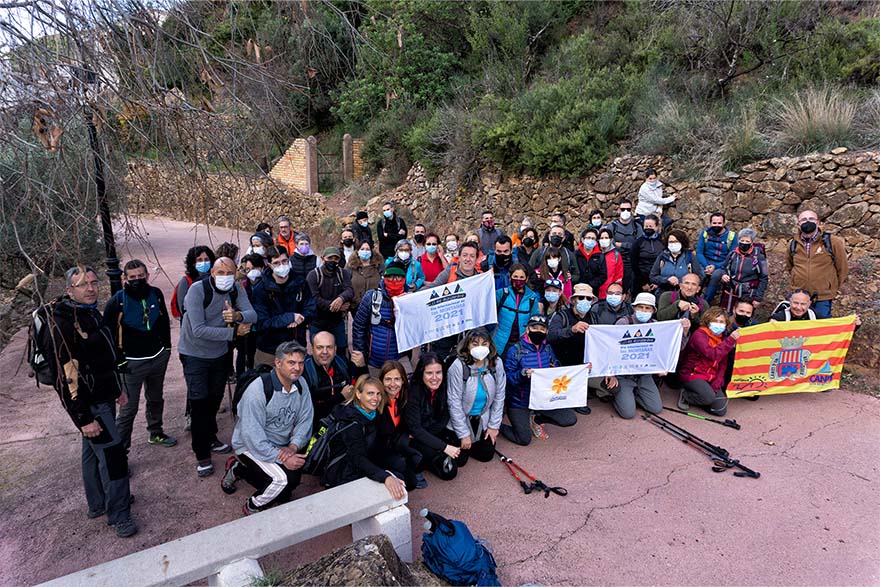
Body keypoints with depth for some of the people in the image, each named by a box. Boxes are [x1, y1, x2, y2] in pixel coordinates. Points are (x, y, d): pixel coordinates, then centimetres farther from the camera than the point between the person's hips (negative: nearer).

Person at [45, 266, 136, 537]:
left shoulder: (91, 312, 8)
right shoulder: (62, 323, -22)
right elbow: (67, 375, -24)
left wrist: (117, 389, 23)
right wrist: (83, 418, -24)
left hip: (103, 397, 9)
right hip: (88, 404, -9)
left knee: (93, 451, 21)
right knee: (112, 454, -5)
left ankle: (98, 503, 36)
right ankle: (118, 514, 9)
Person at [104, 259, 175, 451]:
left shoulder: (156, 294, -2)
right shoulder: (117, 301, -15)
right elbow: (107, 332, -9)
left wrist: (167, 346, 13)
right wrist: (119, 359, -10)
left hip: (158, 357, 5)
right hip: (133, 363, -5)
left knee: (156, 399, 21)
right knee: (129, 407, -1)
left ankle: (155, 433, 40)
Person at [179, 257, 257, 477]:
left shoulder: (236, 289, -9)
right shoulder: (198, 290, -24)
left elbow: (252, 315, -18)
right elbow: (199, 330, -30)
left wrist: (238, 315, -41)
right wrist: (234, 331, -28)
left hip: (219, 353, 5)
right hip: (195, 354, -5)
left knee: (214, 399, 19)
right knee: (199, 402, -4)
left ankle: (210, 438, 40)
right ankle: (202, 455, 9)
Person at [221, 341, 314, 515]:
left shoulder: (301, 384, -6)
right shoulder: (258, 390, -26)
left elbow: (305, 421, -3)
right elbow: (252, 436, -28)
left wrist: (293, 446, -21)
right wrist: (282, 458, -30)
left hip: (281, 446, 7)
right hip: (251, 447, -7)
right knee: (283, 478, -27)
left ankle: (238, 469, 22)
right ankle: (252, 507, 3)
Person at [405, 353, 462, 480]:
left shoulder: (444, 387, -10)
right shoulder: (413, 392, -25)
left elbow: (444, 419, -3)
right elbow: (415, 429, -25)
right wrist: (444, 447, -29)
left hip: (435, 433, 6)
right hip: (414, 437, -6)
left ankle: (427, 461, 7)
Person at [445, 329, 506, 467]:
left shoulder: (496, 363, -14)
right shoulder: (458, 366, -25)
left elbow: (499, 396, -3)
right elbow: (454, 402, -20)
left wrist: (494, 425, -2)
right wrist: (464, 434, -16)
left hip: (483, 420, 4)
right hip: (461, 419, -3)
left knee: (487, 455, 7)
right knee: (459, 460, 1)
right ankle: (449, 438, 31)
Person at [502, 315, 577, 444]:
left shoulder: (547, 349, 3)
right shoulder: (515, 351, -14)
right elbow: (508, 378, -15)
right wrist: (523, 374, -35)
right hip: (520, 403, -5)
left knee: (571, 419, -3)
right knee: (524, 439, -9)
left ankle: (535, 420, 19)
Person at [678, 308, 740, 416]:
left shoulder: (723, 339, 10)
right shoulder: (699, 334, -13)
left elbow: (722, 365, 7)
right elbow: (712, 354, -27)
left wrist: (716, 385, -7)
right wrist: (731, 340, -24)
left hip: (711, 377, 7)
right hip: (692, 373, -7)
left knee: (721, 410, -8)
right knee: (709, 397, -32)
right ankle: (685, 395, -4)